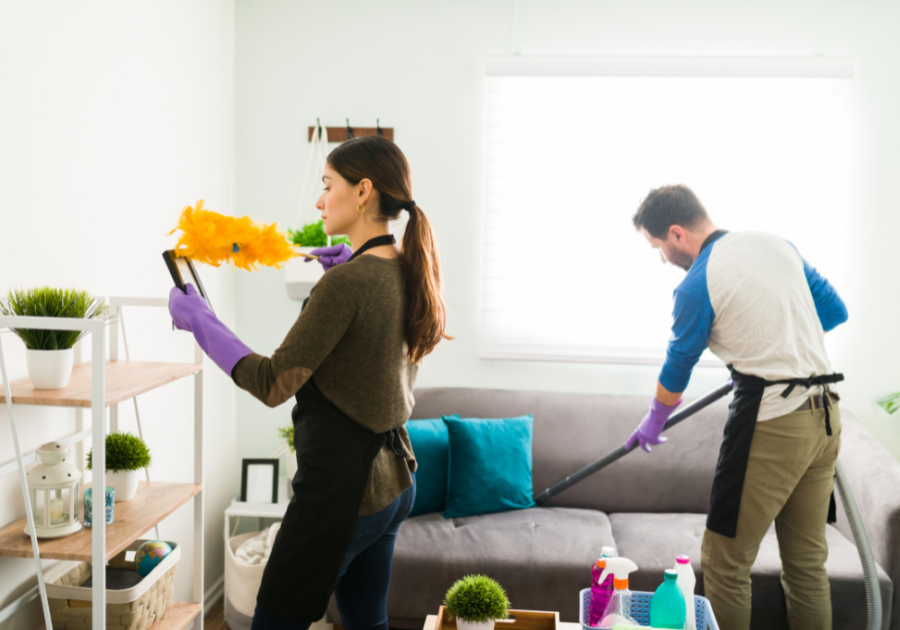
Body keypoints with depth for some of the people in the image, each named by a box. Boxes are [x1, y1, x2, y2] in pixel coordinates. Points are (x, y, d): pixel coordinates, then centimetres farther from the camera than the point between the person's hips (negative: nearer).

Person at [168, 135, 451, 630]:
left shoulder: (345, 282, -22)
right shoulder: (407, 273, 3)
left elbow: (274, 384, -21)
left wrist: (200, 321, -12)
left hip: (341, 486, -9)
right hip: (394, 482, 9)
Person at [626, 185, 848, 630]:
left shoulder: (697, 286, -11)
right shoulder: (777, 243, 9)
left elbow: (678, 365, 2)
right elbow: (835, 311, 17)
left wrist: (654, 422, 20)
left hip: (770, 422, -8)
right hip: (826, 416, 8)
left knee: (725, 563, 3)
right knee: (807, 563, 17)